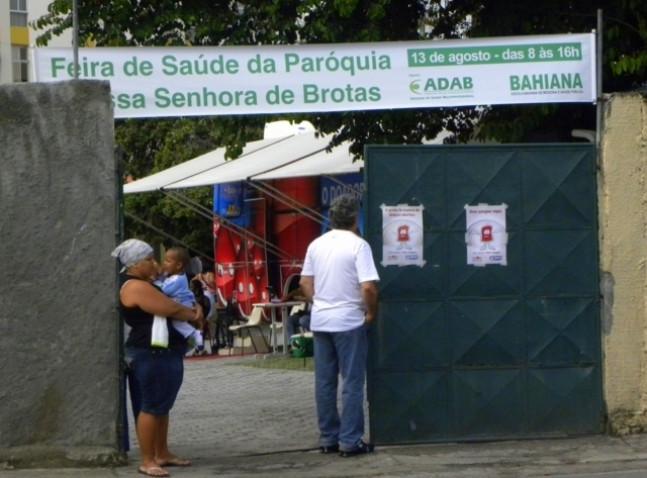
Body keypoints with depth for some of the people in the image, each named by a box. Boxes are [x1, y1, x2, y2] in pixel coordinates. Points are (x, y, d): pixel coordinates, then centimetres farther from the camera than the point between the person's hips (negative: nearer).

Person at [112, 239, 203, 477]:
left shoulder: (144, 283, 17)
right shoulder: (135, 287, -16)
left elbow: (172, 302, 20)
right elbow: (171, 309, -19)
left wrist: (192, 311, 0)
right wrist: (194, 315, -1)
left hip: (166, 352, 11)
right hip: (152, 353, -11)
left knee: (163, 405, 16)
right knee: (152, 407, -7)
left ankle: (162, 454, 24)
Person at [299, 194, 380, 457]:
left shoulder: (316, 245, 6)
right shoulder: (358, 245, -13)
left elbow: (305, 283, 11)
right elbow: (368, 287, -19)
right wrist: (371, 312, -5)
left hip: (320, 320, 6)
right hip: (349, 321, -6)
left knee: (324, 382, 11)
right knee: (352, 382, 1)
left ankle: (328, 438, 16)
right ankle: (350, 441, 0)